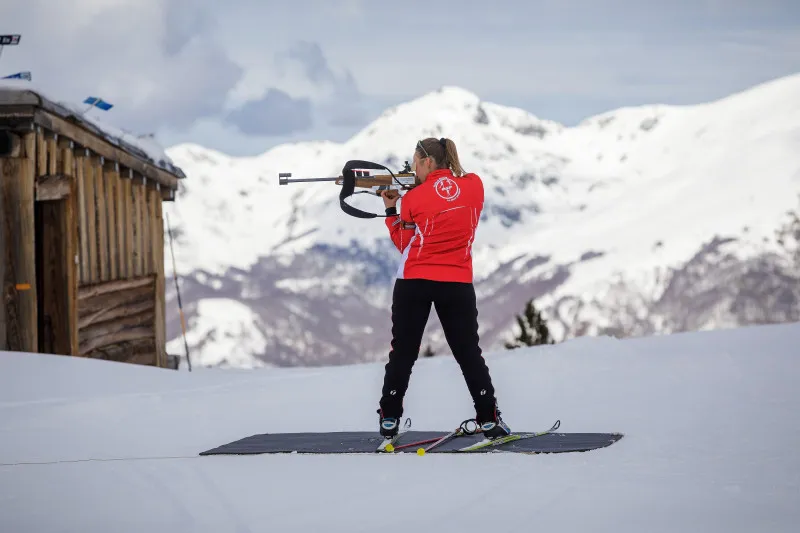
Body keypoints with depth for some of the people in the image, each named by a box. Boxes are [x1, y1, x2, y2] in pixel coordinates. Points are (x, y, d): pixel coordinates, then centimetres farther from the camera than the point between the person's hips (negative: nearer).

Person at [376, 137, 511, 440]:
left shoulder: (413, 199, -7)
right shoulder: (474, 186, -2)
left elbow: (405, 245, 4)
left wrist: (391, 210, 13)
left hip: (414, 283, -1)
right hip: (458, 285, 2)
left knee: (403, 352, 9)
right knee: (468, 352, 10)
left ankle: (389, 420, 10)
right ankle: (489, 419, 5)